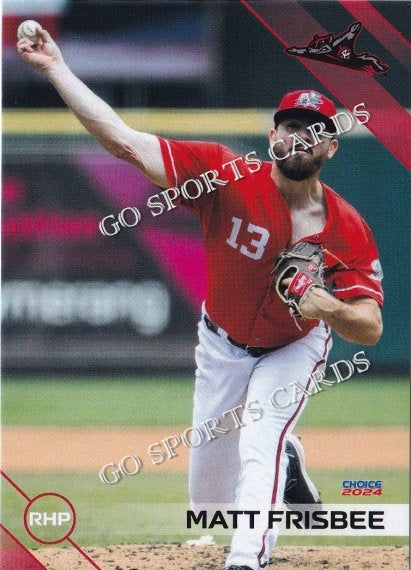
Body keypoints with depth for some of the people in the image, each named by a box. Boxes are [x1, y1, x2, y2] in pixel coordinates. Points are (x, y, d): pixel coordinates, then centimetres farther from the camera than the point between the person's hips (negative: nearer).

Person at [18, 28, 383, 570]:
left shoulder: (347, 229, -27)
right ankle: (285, 462, 47)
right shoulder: (229, 176, -29)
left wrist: (329, 308, -50)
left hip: (294, 347, -2)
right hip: (222, 342, 2)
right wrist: (56, 67, -40)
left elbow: (371, 329, -27)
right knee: (208, 490, 13)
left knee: (259, 444, -25)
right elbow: (124, 141, -34)